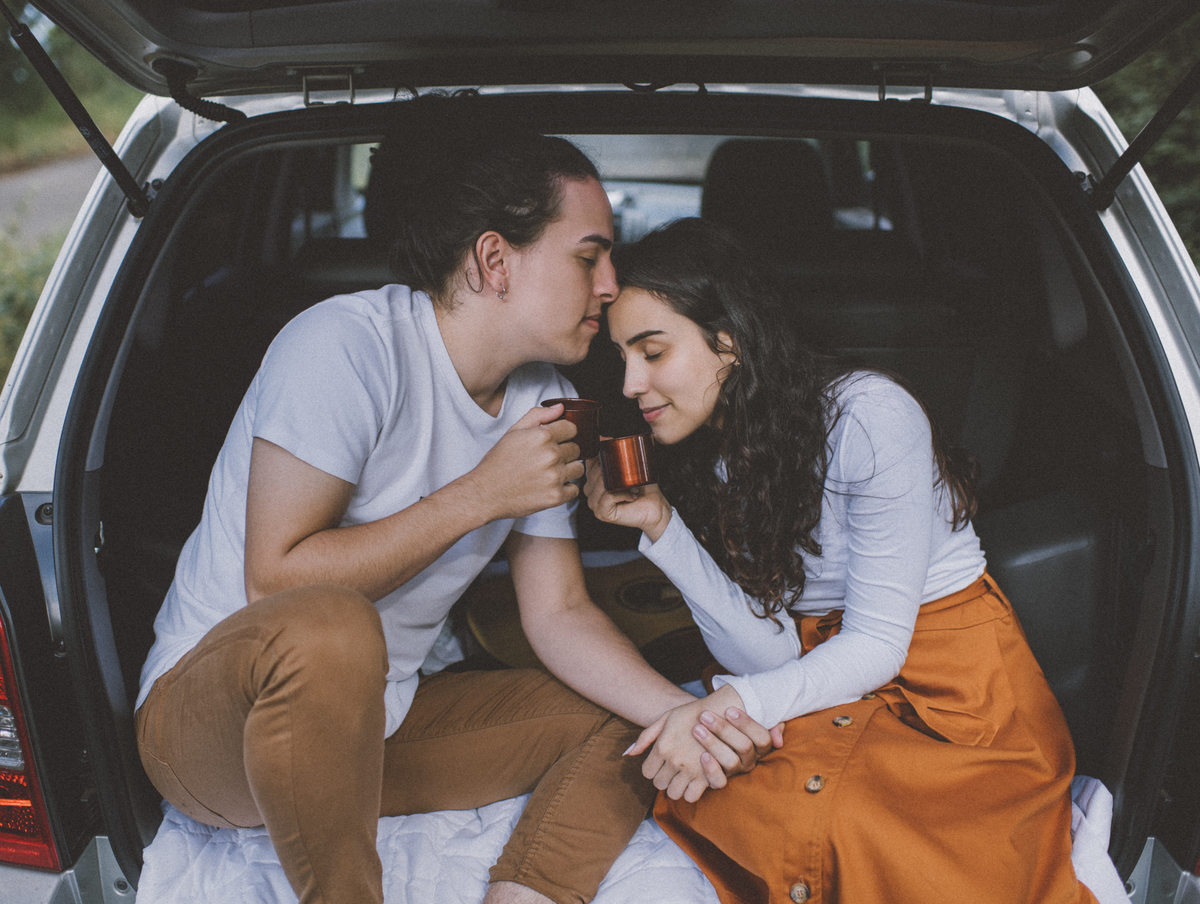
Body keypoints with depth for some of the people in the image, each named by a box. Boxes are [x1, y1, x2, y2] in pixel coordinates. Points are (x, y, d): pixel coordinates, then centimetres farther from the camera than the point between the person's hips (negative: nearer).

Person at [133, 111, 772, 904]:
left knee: (633, 715, -2)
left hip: (380, 725, 7)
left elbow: (559, 611, 2)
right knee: (330, 629, -40)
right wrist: (481, 494, -23)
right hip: (207, 712, -7)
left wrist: (683, 715, -14)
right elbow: (275, 583, -25)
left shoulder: (544, 401, 1)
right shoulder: (346, 345, -21)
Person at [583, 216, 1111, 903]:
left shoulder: (868, 416, -20)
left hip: (951, 691, -6)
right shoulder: (709, 456, -1)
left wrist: (733, 702, -31)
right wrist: (660, 525, -15)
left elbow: (877, 646, -16)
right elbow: (770, 656, -6)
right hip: (823, 684, 6)